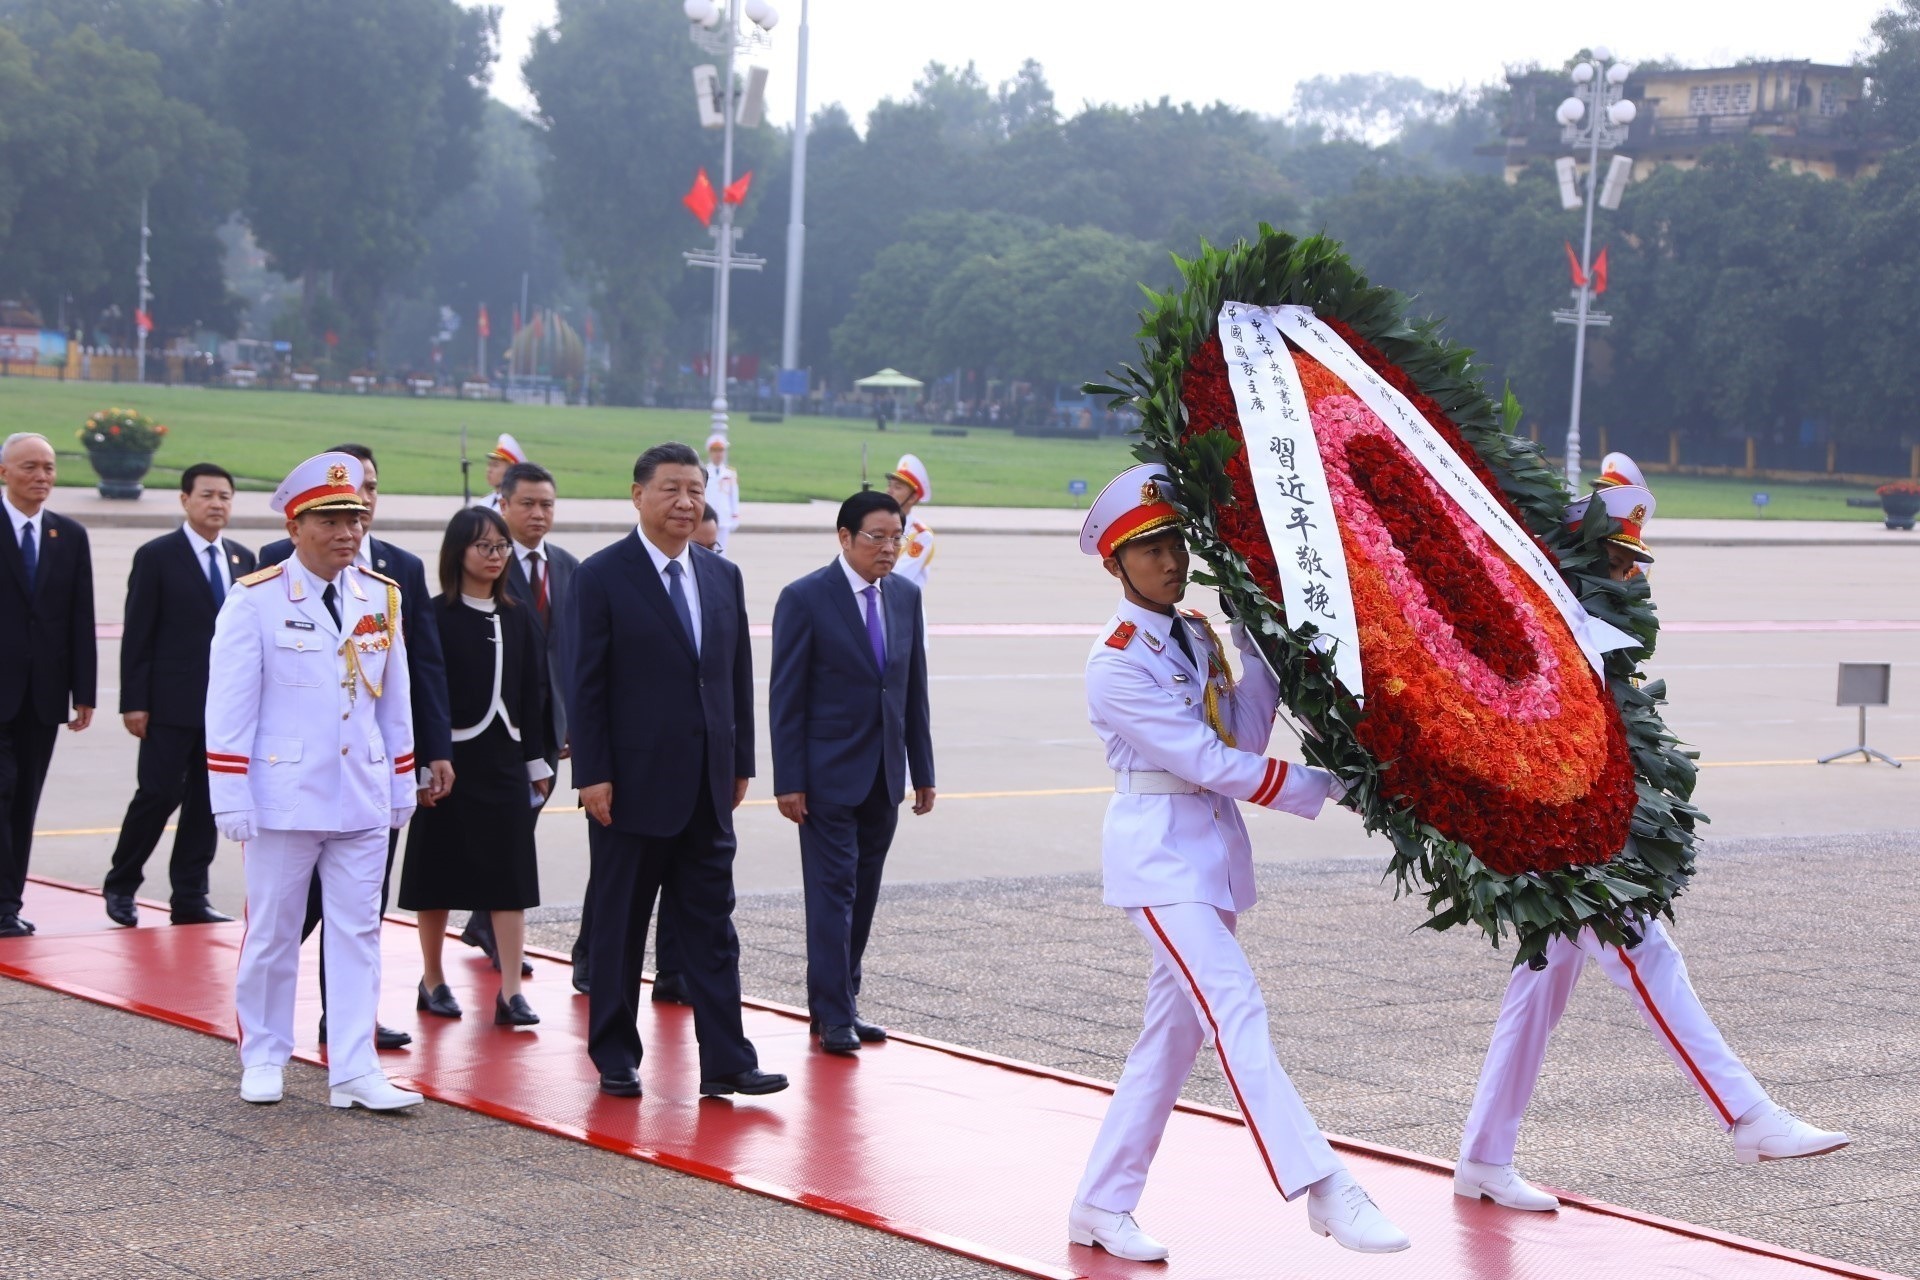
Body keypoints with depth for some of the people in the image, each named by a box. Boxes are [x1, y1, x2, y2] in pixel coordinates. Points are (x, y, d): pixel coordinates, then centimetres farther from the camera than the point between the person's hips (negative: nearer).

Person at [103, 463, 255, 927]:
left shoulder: (243, 559, 12)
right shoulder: (156, 557, -3)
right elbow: (136, 636, -6)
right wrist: (134, 702, -10)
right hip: (172, 702, -5)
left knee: (208, 801, 6)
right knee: (159, 794, -4)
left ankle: (190, 897, 12)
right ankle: (121, 886, 13)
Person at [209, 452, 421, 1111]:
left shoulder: (382, 598, 6)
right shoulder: (255, 600, -7)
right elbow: (229, 706, -8)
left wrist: (402, 785, 11)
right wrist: (231, 799, -12)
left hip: (363, 798, 4)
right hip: (285, 797, -4)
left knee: (358, 932, 3)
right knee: (272, 932, 7)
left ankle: (353, 1070, 5)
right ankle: (263, 1058, 21)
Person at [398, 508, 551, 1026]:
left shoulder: (518, 619, 8)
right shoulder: (435, 618, -5)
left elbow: (532, 693, 11)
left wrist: (536, 760, 8)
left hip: (504, 760, 4)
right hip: (449, 758, -4)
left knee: (511, 872, -1)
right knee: (437, 868, 6)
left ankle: (510, 992, -1)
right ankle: (432, 980, 20)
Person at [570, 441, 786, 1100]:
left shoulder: (724, 577, 10)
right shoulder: (602, 575, -6)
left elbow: (738, 676, 14)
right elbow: (587, 684, -8)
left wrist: (741, 763, 11)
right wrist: (592, 774, -13)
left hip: (708, 786, 5)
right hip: (633, 782, -5)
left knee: (712, 926, 5)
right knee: (619, 927, 6)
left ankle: (725, 1062, 6)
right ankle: (616, 1059, 17)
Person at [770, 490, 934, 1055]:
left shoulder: (905, 595, 9)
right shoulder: (805, 598, -9)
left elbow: (914, 688, 13)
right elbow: (786, 697, -9)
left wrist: (922, 770, 11)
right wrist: (789, 781, -13)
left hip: (885, 774, 6)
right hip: (828, 772, -6)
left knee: (864, 894, 10)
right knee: (833, 891, -5)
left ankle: (843, 1001, 18)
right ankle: (833, 1014, 0)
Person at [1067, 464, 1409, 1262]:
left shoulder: (1196, 635, 10)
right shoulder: (1117, 664, -13)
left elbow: (1246, 738, 0)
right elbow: (1210, 762, -17)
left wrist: (1257, 648, -9)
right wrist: (1323, 787, -15)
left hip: (1213, 849, 8)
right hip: (1159, 851, -8)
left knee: (1174, 1032, 9)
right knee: (1235, 1011, -17)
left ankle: (1101, 1207, 17)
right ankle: (1323, 1190, -22)